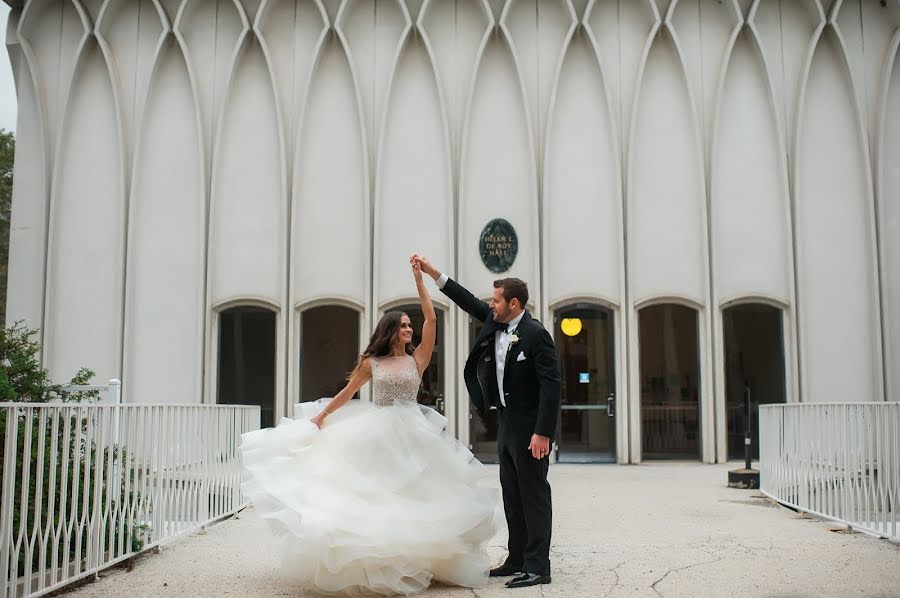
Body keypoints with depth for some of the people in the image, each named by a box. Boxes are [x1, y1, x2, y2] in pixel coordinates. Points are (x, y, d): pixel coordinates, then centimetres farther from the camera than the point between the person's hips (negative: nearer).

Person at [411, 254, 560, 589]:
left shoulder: (536, 334, -16)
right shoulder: (496, 324, 7)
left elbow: (550, 385, -20)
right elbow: (469, 302, 17)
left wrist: (542, 433, -25)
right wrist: (432, 272, 13)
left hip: (530, 426, -9)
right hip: (507, 423, 9)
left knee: (533, 494, -3)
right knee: (512, 495, 13)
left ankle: (537, 567, 4)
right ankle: (518, 560, 23)